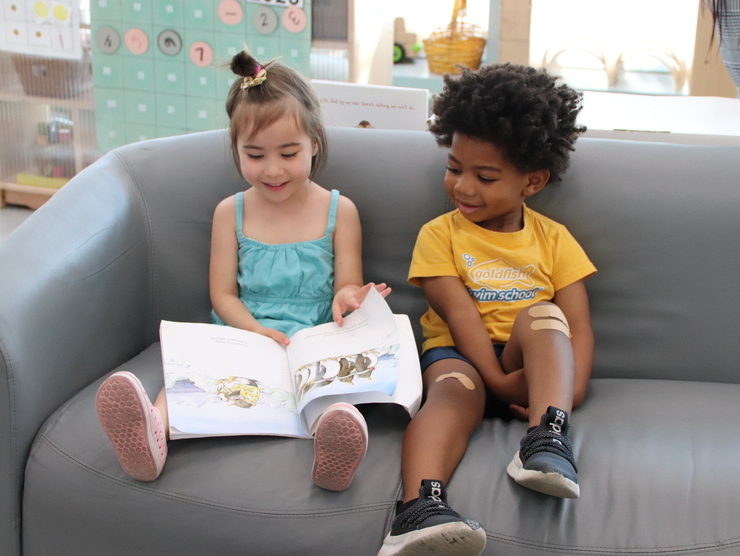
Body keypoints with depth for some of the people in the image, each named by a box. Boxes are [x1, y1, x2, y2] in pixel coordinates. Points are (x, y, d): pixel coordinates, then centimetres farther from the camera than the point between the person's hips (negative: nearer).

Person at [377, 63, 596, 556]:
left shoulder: (554, 239, 11)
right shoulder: (439, 234, 6)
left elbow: (579, 326, 1)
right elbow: (460, 315, -8)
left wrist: (569, 391, -18)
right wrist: (498, 379, -22)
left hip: (526, 364, 2)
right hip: (458, 354, -2)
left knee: (542, 314, -27)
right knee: (455, 390, -36)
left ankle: (548, 439, -41)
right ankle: (421, 507, -61)